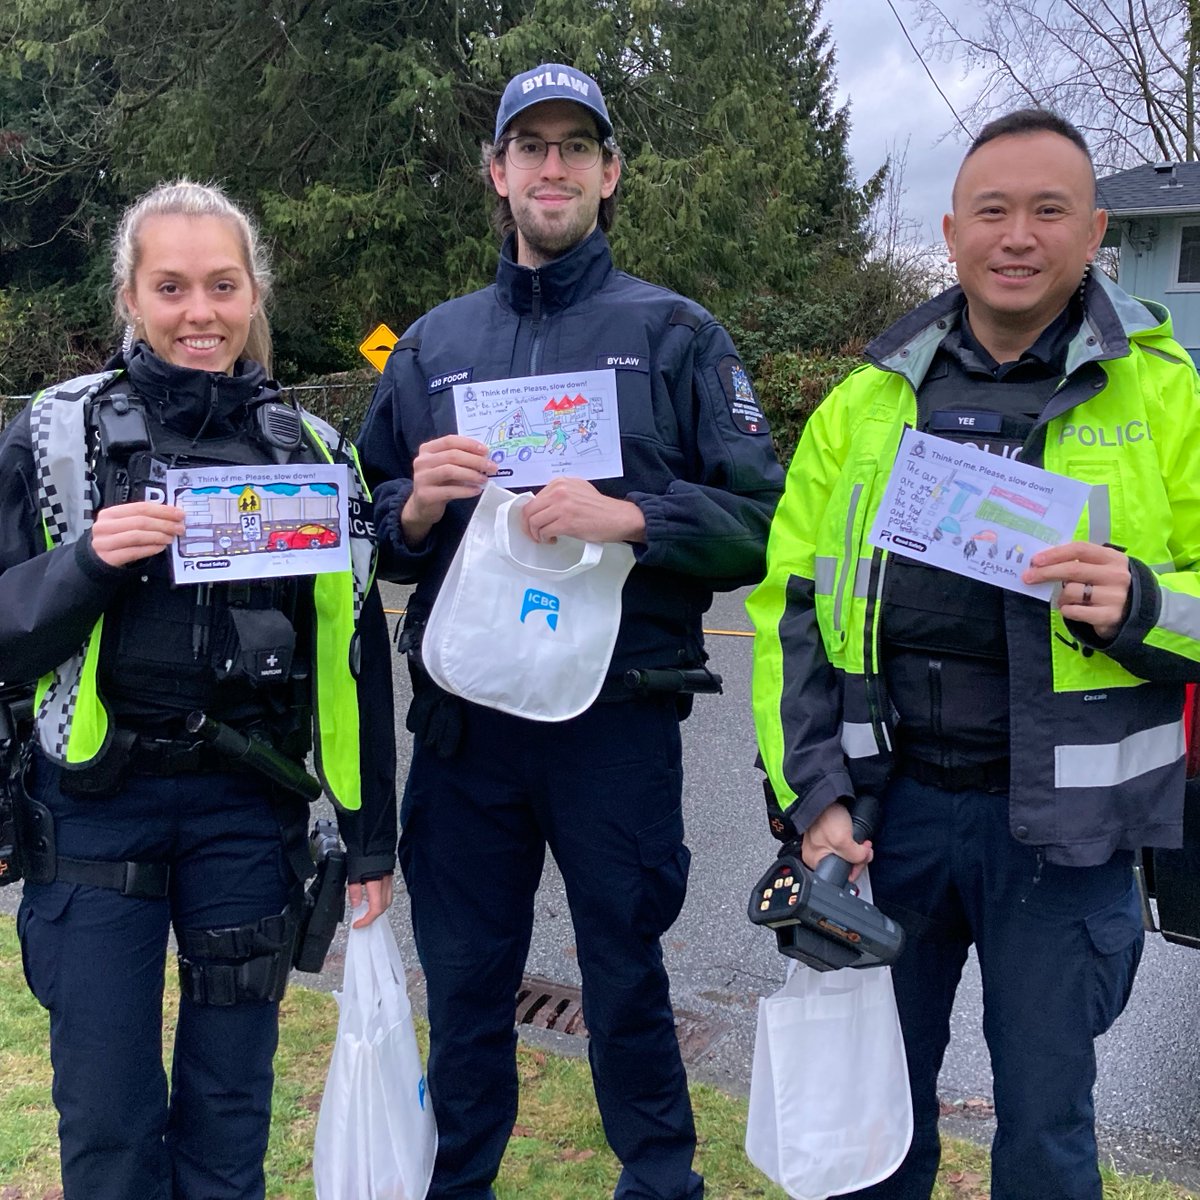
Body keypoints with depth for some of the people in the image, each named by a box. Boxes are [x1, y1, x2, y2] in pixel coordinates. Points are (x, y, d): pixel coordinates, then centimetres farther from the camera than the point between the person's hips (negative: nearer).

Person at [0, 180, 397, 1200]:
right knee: (108, 1115, 7)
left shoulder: (312, 450, 3)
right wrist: (89, 561, -21)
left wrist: (370, 838, 5)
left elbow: (352, 654, 5)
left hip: (250, 808, 1)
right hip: (96, 805, -1)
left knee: (231, 1105, 12)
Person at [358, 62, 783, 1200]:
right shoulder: (433, 342, 13)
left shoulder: (672, 332, 3)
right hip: (461, 719, 3)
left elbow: (764, 520, -5)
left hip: (618, 719, -2)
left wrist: (630, 517, -19)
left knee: (626, 979, 11)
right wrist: (414, 507, -7)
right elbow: (370, 533, 14)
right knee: (462, 981, 14)